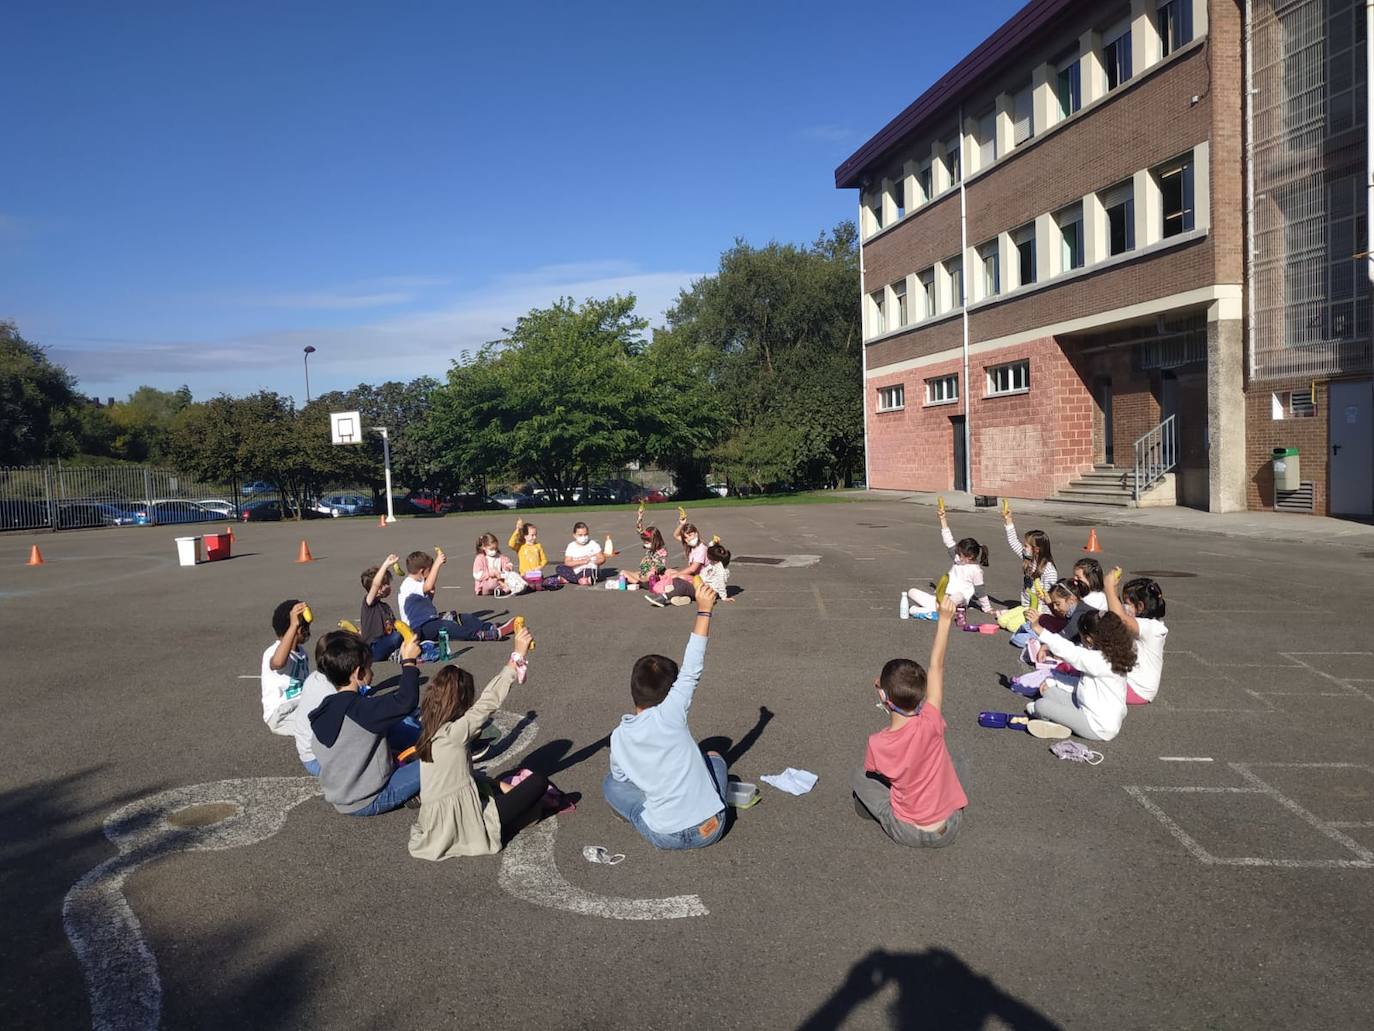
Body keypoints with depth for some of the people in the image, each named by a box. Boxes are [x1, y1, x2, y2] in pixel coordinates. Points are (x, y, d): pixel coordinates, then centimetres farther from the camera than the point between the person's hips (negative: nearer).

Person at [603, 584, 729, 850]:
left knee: (610, 783, 21)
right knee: (714, 757, 27)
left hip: (664, 836, 1)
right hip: (710, 830, 0)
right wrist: (704, 611, -4)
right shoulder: (670, 714, -13)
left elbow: (622, 777, 12)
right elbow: (692, 670, -7)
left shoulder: (619, 736, -4)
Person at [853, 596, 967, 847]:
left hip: (909, 833, 0)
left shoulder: (877, 744, -21)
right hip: (949, 830, 0)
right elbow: (936, 666, -15)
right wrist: (945, 619, -10)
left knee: (859, 779, 18)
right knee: (958, 759, 23)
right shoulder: (930, 723, -23)